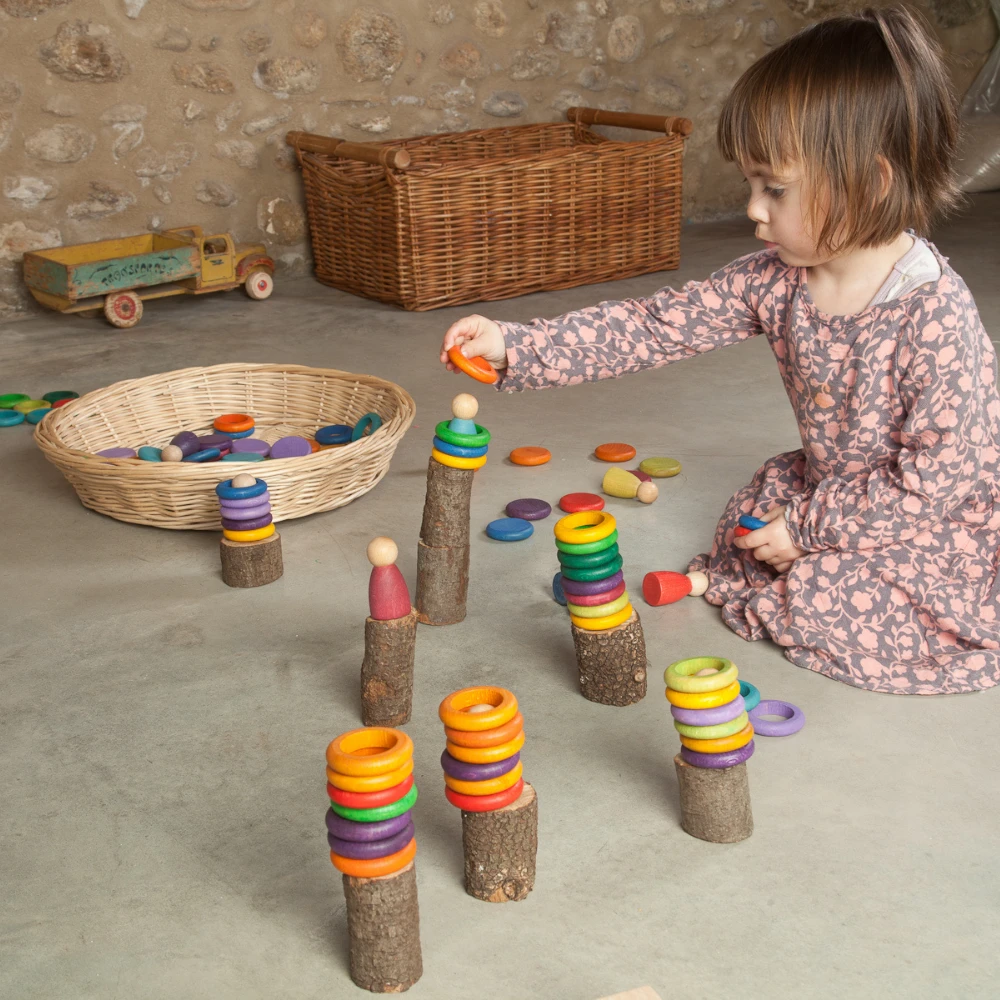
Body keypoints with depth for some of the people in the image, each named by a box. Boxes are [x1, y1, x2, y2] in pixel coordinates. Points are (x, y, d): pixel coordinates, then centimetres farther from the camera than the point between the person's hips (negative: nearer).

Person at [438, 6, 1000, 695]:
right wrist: (514, 346, -20)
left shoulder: (936, 315, -31)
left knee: (826, 601, -21)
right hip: (831, 486, 7)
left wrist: (808, 525, -22)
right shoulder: (775, 279, -10)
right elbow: (656, 326, -11)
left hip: (942, 519, -7)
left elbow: (940, 474, -27)